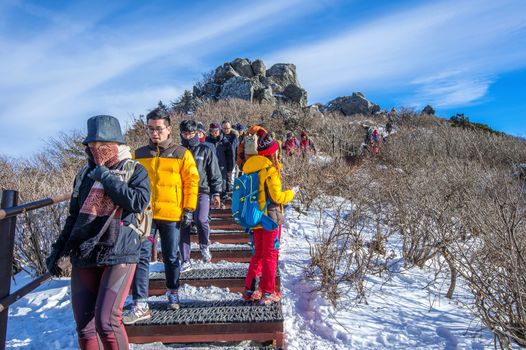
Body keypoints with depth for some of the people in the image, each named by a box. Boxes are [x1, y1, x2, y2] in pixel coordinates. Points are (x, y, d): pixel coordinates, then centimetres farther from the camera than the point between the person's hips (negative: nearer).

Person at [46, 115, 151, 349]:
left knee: (106, 322, -14)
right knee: (84, 327, 8)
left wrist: (106, 177, -14)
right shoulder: (85, 174, 12)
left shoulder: (134, 170, -1)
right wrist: (58, 250, 18)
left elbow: (139, 202, -20)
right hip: (83, 258, 5)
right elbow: (74, 216, 19)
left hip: (118, 255, -5)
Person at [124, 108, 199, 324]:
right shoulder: (139, 155, 7)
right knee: (141, 257, -3)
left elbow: (191, 182, -1)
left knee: (171, 257, 12)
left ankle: (173, 293, 34)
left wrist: (189, 210, -5)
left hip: (172, 215, -2)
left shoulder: (182, 154, 0)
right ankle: (140, 305, 4)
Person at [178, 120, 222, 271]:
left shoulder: (206, 150, 6)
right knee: (183, 226, 1)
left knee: (200, 219, -24)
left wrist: (216, 193, -1)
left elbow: (215, 174, 6)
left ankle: (204, 245, 6)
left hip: (201, 192, -2)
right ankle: (185, 261, 12)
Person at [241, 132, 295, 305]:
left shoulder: (251, 167, 6)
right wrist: (290, 193, 0)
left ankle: (249, 290, 22)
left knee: (258, 254, 18)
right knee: (270, 255, 5)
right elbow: (277, 197, -17)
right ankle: (268, 293, 11)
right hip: (271, 217, -7)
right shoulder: (270, 169, -16)